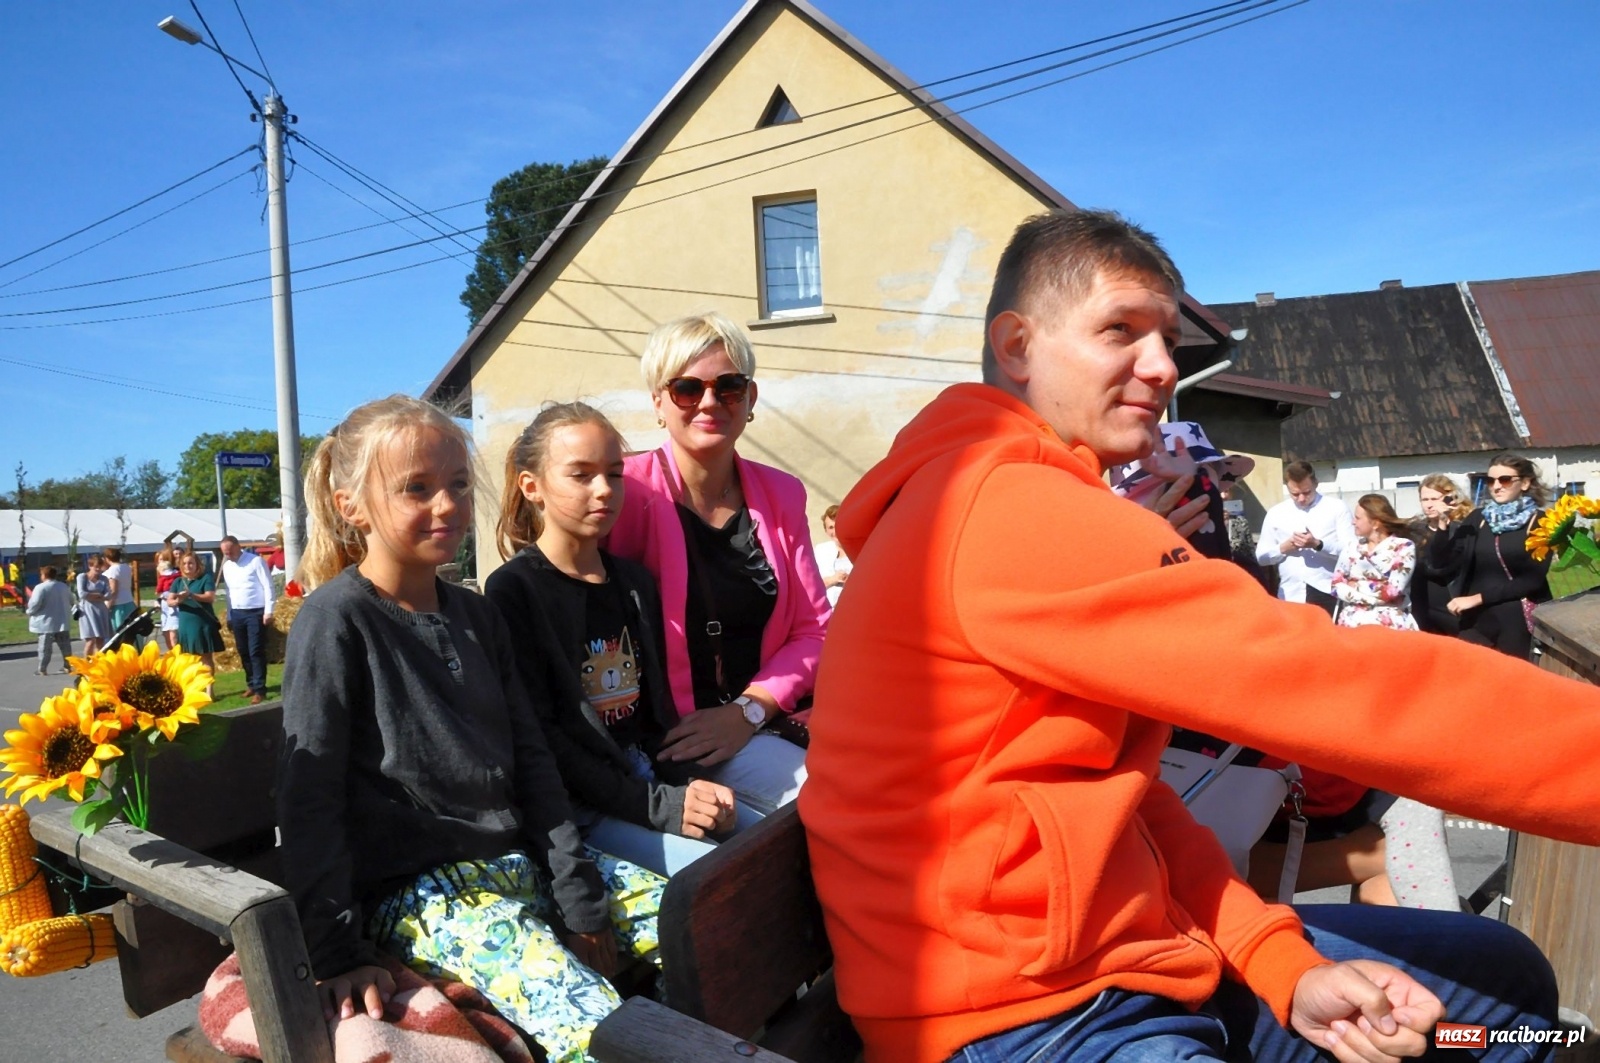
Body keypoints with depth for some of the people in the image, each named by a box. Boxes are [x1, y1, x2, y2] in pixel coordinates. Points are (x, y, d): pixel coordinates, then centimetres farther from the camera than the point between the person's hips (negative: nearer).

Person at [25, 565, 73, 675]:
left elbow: (34, 604, -19)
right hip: (62, 622, 6)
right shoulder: (64, 586, 8)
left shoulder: (41, 588, -14)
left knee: (45, 646, -2)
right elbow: (71, 601, 17)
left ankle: (42, 669, 0)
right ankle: (67, 666, 15)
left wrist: (30, 611, 1)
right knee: (65, 645, 11)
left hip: (46, 623, -6)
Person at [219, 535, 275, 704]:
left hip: (255, 612, -6)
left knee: (256, 651, -7)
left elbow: (268, 586, -9)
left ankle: (259, 689, -4)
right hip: (237, 614, 6)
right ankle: (252, 684, 22)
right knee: (243, 652, 11)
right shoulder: (227, 566, 12)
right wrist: (229, 617, 14)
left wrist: (268, 611, -14)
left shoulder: (255, 561, -7)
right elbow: (229, 591, 16)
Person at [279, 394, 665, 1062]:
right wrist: (337, 954, -13)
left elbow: (530, 761, 9)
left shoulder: (476, 616, 10)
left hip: (519, 861, 6)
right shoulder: (335, 619, -8)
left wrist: (580, 895, 3)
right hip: (416, 888, -6)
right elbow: (308, 797, -10)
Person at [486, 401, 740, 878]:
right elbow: (538, 736, -13)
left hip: (651, 779, 6)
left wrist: (691, 785, -4)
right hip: (578, 807, -6)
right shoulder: (512, 591, -6)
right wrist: (659, 806, -17)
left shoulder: (634, 581, 13)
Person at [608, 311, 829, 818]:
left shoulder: (781, 494, 8)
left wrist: (749, 710, -9)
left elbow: (813, 628, 6)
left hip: (766, 720, 5)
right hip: (673, 734, -5)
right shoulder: (626, 492, -7)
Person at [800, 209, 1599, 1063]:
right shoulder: (1006, 507, -21)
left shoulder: (1033, 509, 12)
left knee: (1503, 979, 16)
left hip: (1126, 945, 10)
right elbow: (1305, 676, -23)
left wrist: (1283, 968, -2)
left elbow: (1121, 788, 8)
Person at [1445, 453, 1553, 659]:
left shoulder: (1540, 522, 0)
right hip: (1477, 617, 3)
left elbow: (1533, 579, -9)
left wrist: (1477, 598, -15)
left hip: (1521, 618, -3)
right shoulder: (1478, 518, 10)